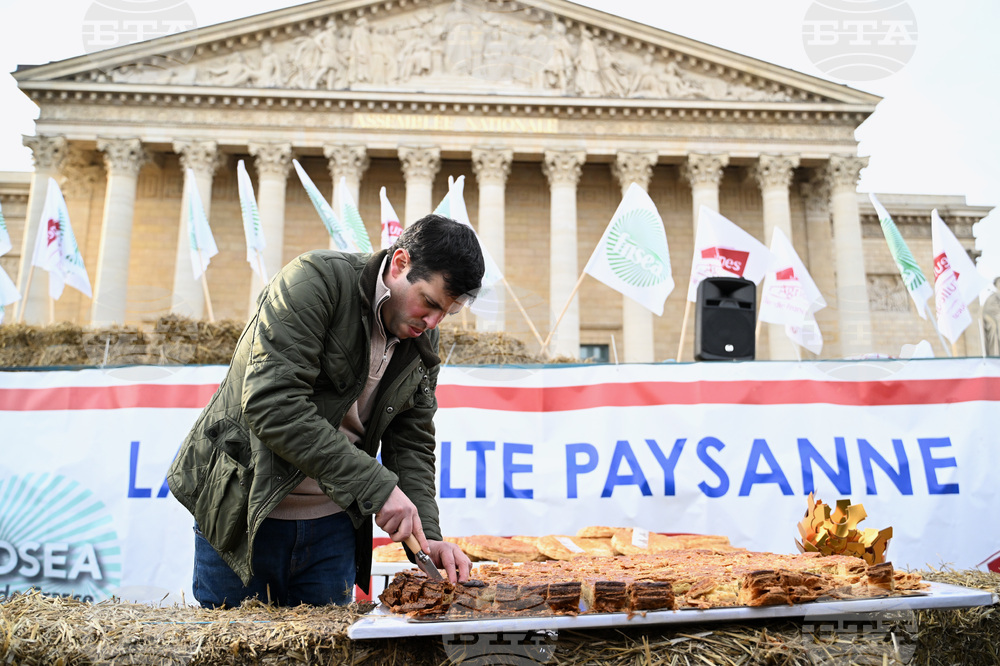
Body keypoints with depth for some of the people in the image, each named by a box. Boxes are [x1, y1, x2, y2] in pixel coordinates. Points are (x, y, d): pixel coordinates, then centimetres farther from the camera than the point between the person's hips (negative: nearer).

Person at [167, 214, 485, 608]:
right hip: (243, 514, -5)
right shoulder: (316, 280, -18)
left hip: (332, 527, 5)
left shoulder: (422, 343, 2)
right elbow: (271, 404, -27)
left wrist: (427, 535, -9)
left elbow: (412, 443, 5)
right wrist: (374, 485, -28)